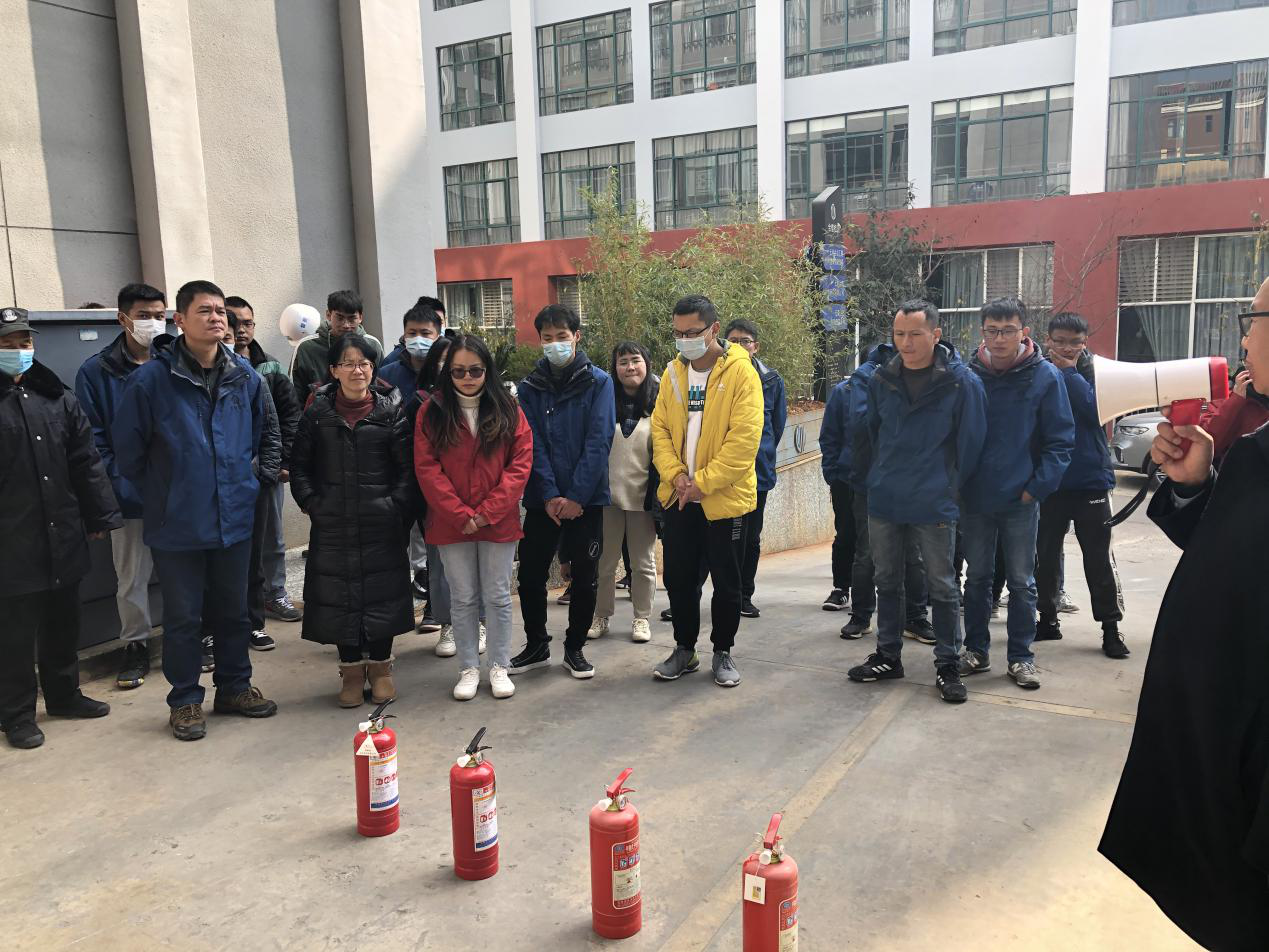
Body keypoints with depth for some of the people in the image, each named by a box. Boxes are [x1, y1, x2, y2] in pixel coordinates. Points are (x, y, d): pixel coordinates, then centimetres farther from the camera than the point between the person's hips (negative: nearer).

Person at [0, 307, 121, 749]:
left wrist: (100, 516, 6)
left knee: (64, 622, 17)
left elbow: (86, 462, 10)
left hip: (64, 536, 5)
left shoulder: (58, 398, 9)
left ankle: (64, 694, 34)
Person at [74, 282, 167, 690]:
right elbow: (93, 440, -3)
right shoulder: (96, 372, -2)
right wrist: (119, 485, -12)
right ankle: (136, 646, 26)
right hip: (130, 498, -1)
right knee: (131, 579, 9)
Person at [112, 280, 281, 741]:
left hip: (235, 517, 4)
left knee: (234, 609, 16)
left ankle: (234, 687, 32)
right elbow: (128, 448, -4)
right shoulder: (151, 379, -12)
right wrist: (158, 492, 3)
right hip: (177, 523, -4)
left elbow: (269, 432, 17)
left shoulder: (245, 376, 1)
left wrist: (259, 475, 10)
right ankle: (185, 700, 24)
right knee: (182, 616, 8)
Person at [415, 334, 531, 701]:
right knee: (463, 599, 9)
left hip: (498, 522, 0)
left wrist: (487, 513, -12)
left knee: (497, 597, 8)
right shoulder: (431, 412, 0)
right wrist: (460, 516, -13)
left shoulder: (508, 411, 1)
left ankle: (499, 667, 21)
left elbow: (520, 464, -4)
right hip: (451, 524, 0)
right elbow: (427, 469, -6)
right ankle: (468, 669, 21)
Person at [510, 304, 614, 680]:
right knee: (530, 575, 5)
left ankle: (574, 648, 24)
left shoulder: (598, 383, -2)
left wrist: (576, 496, -15)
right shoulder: (529, 388, 4)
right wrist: (549, 495, -13)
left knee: (585, 578, 6)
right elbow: (532, 446, -2)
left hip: (587, 499, -2)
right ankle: (537, 646, 24)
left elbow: (598, 442, -9)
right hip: (543, 500, 2)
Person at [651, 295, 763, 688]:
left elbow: (744, 439, -18)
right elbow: (660, 427, 5)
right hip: (678, 497, 5)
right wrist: (675, 475, -11)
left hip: (725, 498, -4)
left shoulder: (741, 372, -11)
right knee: (678, 578, 12)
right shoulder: (673, 373, 6)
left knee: (726, 582, 8)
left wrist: (702, 482, -19)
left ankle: (723, 653, 25)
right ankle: (684, 649, 29)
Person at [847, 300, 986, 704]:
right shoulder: (881, 379, 1)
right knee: (887, 582, 15)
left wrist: (951, 487, 1)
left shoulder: (962, 382, -11)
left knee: (942, 587, 6)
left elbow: (970, 442, -5)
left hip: (934, 505, -4)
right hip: (883, 502, 4)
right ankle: (887, 656, 28)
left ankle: (948, 665, 18)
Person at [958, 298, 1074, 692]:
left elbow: (1061, 441, -4)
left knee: (1022, 582, 8)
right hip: (975, 498, 2)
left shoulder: (1045, 376, -6)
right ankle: (976, 649, 24)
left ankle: (1021, 656, 20)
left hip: (1021, 501, -2)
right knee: (977, 577, 12)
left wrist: (1036, 488, -10)